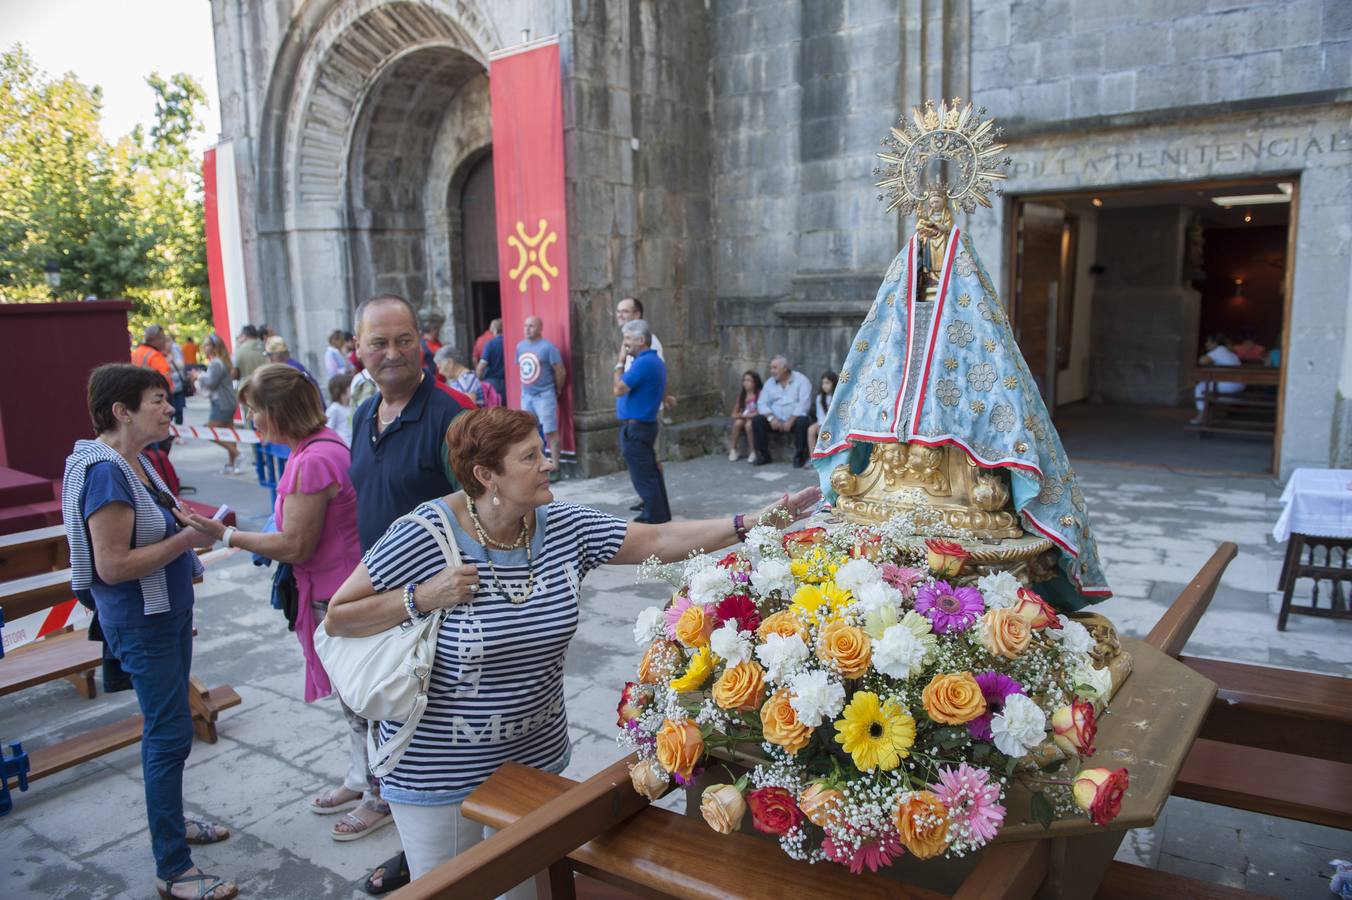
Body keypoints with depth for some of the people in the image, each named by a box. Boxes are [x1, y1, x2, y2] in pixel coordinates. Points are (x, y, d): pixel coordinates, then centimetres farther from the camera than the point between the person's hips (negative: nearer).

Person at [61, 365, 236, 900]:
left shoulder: (135, 461, 5)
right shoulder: (106, 473, -23)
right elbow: (112, 566, -26)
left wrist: (184, 522, 2)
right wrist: (186, 539, -22)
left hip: (169, 611, 10)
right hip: (140, 622, -10)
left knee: (166, 727, 21)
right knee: (170, 735, -3)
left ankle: (170, 820, 39)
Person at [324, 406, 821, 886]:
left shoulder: (567, 527, -7)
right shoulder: (424, 536, -21)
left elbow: (658, 541, -7)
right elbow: (337, 617, -13)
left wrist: (749, 524, -15)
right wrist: (420, 598, -27)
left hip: (536, 751, 5)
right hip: (438, 766, -4)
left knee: (534, 882, 21)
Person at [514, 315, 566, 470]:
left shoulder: (548, 347, -13)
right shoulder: (520, 346, 8)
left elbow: (560, 372, -12)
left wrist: (557, 391, -1)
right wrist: (527, 387, 14)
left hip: (544, 396, -7)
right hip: (526, 396, 7)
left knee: (550, 432, -6)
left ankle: (555, 469, -2)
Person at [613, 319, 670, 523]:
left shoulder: (643, 363, -20)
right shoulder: (656, 361, 13)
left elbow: (619, 389, -19)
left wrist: (619, 363, -9)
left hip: (635, 428, -10)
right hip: (646, 424, 10)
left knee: (643, 477, -4)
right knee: (650, 473, 17)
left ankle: (655, 521, 1)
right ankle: (661, 514, 26)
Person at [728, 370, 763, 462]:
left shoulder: (760, 394, -9)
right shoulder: (741, 395, 8)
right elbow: (734, 414, 9)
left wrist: (746, 415, -17)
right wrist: (740, 416, -13)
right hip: (743, 419, 5)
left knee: (748, 424, -36)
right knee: (738, 422, -29)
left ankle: (752, 452, -22)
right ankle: (732, 450, -20)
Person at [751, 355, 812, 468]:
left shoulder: (801, 380, -5)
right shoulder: (769, 383, 10)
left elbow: (803, 403, -16)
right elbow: (762, 403, 2)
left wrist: (790, 421, -25)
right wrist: (771, 418, -17)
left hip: (794, 419, -4)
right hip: (776, 420, 4)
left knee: (802, 422, -36)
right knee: (757, 420, -18)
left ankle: (799, 457, -19)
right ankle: (763, 455, -6)